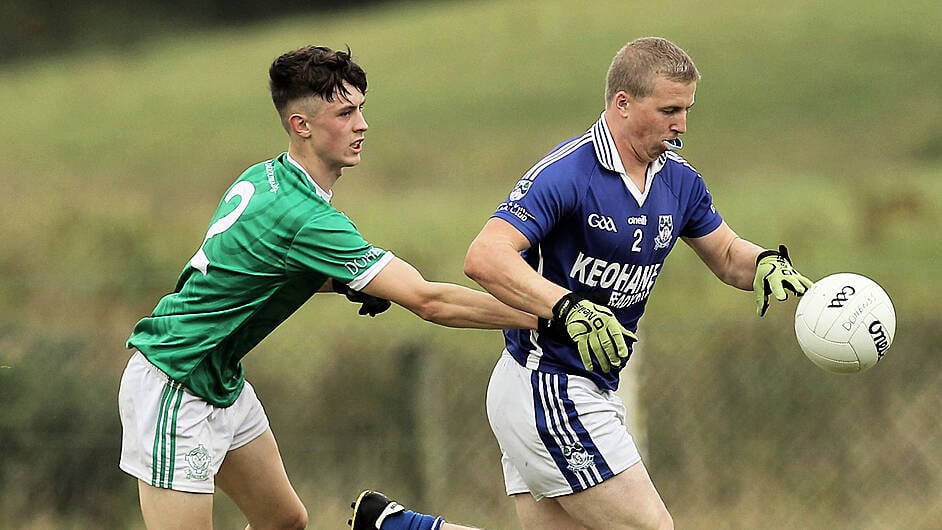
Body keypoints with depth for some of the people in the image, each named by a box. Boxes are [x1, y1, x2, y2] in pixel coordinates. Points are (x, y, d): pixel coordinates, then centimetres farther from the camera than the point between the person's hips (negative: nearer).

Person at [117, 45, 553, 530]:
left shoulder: (262, 178, 2)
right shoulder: (307, 218, -27)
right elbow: (429, 301, -28)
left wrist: (347, 284, 4)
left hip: (222, 380, 10)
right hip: (174, 389, -10)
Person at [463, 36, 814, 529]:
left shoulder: (678, 180, 7)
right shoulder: (565, 173, -19)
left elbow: (728, 256, 20)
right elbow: (484, 257, -29)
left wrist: (767, 264, -3)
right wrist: (568, 308, -40)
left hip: (591, 391, 9)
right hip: (547, 391, -9)